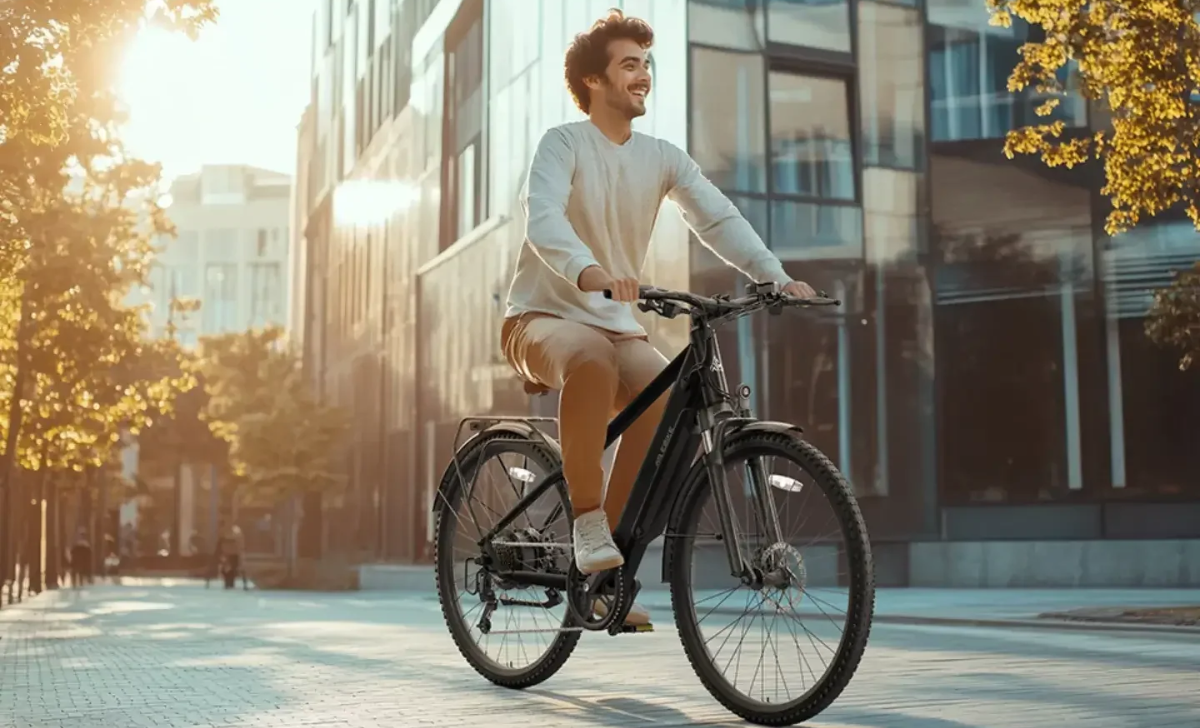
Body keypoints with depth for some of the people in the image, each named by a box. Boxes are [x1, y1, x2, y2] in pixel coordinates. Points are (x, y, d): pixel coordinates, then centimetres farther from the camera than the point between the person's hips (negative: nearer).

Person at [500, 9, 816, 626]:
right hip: (543, 317, -5)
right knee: (592, 362, -40)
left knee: (668, 396, -24)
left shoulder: (664, 158, 6)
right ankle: (588, 521, -25)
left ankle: (606, 576, -12)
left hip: (616, 323, 5)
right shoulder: (564, 144, -8)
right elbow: (543, 218, -27)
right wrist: (588, 272, -48)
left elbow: (719, 219, -7)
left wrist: (775, 277, -25)